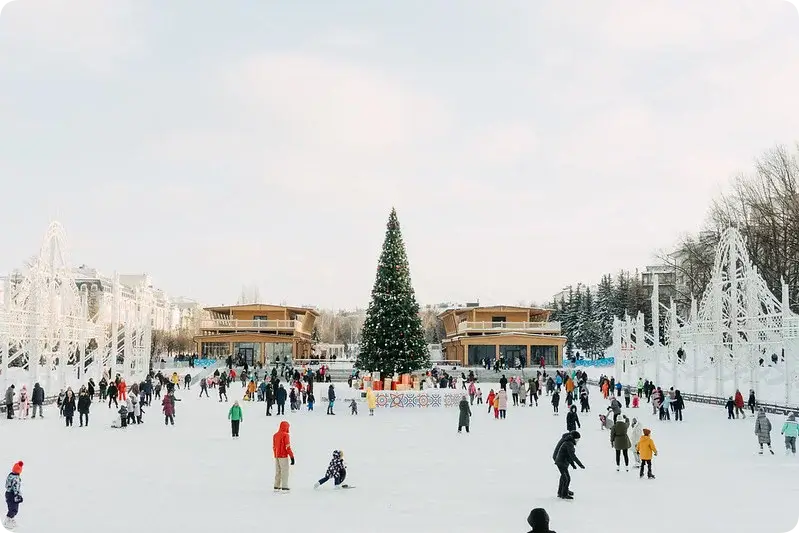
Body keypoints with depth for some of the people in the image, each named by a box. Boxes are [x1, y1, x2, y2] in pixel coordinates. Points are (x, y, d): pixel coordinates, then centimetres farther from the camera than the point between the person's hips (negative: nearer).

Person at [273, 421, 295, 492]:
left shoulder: (275, 435, 10)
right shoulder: (285, 435, -12)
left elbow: (274, 447, 15)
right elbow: (288, 447, -15)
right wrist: (292, 457, -12)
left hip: (276, 456, 7)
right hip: (283, 456, -7)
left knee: (278, 471, 15)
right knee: (285, 471, -3)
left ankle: (276, 487, 19)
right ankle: (284, 487, -8)